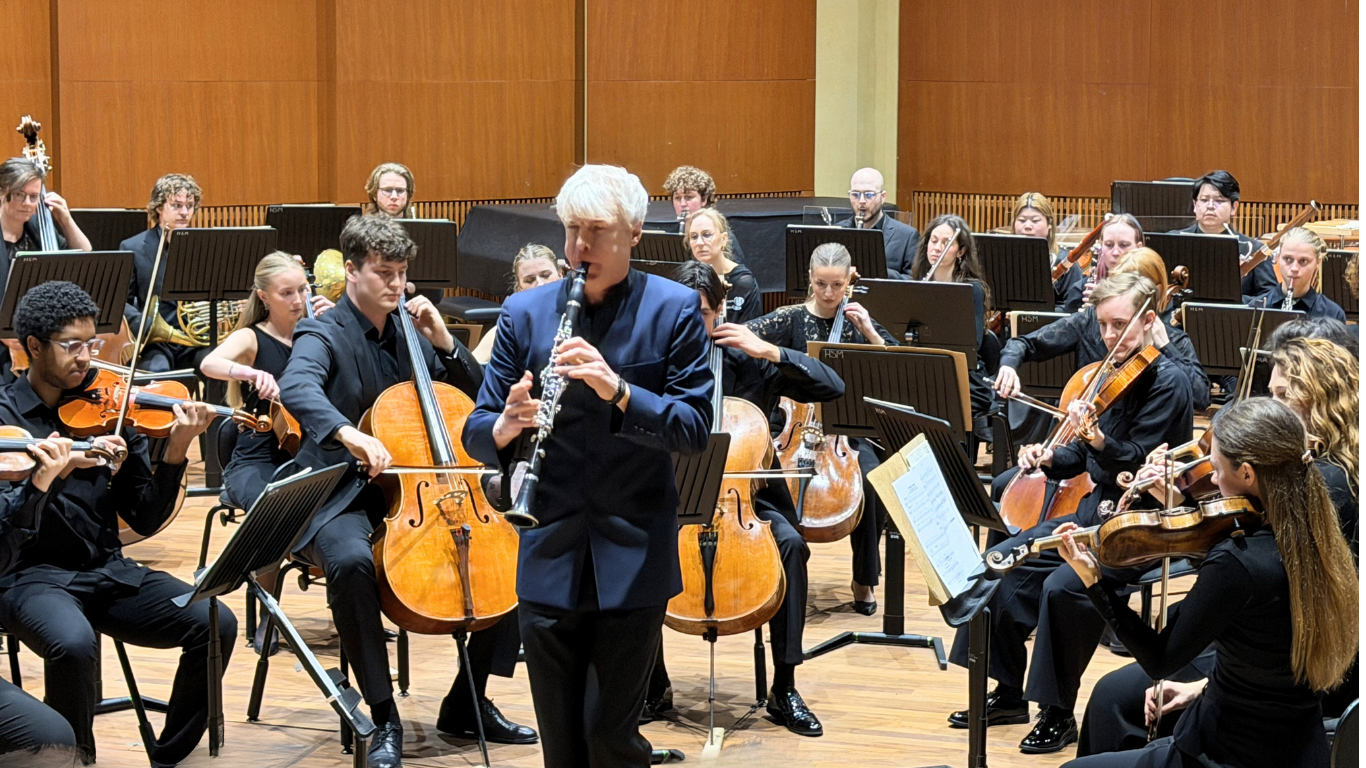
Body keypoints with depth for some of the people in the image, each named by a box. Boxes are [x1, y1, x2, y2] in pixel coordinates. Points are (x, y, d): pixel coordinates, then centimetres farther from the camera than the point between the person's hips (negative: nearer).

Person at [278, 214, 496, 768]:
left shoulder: (411, 330, 12)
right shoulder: (324, 334, -7)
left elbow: (476, 398, 16)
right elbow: (297, 388, -31)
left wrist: (442, 341, -1)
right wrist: (349, 434, -49)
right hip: (344, 498, -6)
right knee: (350, 560, -39)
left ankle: (470, 699, 0)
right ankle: (384, 718, -28)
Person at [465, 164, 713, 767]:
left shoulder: (674, 309, -2)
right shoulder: (524, 313, 4)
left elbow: (695, 427, -9)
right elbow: (477, 434, 3)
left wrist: (617, 390, -25)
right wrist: (506, 427, -21)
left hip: (633, 558, -2)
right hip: (549, 557, 2)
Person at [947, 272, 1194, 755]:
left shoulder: (1167, 382, -13)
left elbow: (1138, 465, -21)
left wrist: (1098, 441, -38)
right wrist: (1049, 459, -4)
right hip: (1095, 511, 9)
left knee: (1063, 586, -29)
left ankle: (1059, 713, -14)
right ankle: (1009, 693, 10)